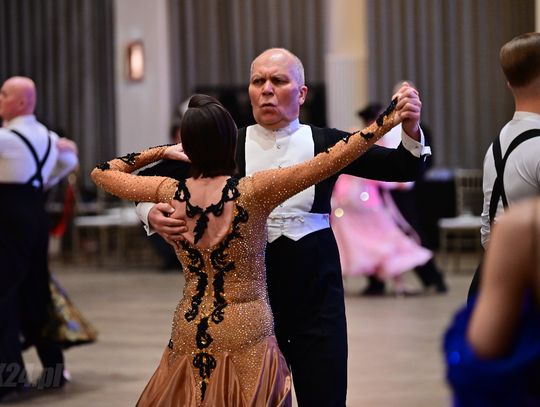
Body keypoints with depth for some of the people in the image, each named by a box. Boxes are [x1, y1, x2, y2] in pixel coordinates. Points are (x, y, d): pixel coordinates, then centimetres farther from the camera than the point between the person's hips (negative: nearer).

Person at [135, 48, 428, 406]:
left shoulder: (325, 143, 0)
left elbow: (404, 169, -4)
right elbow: (151, 182, 4)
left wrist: (410, 130, -25)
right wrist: (152, 213, -18)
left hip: (317, 294, 0)